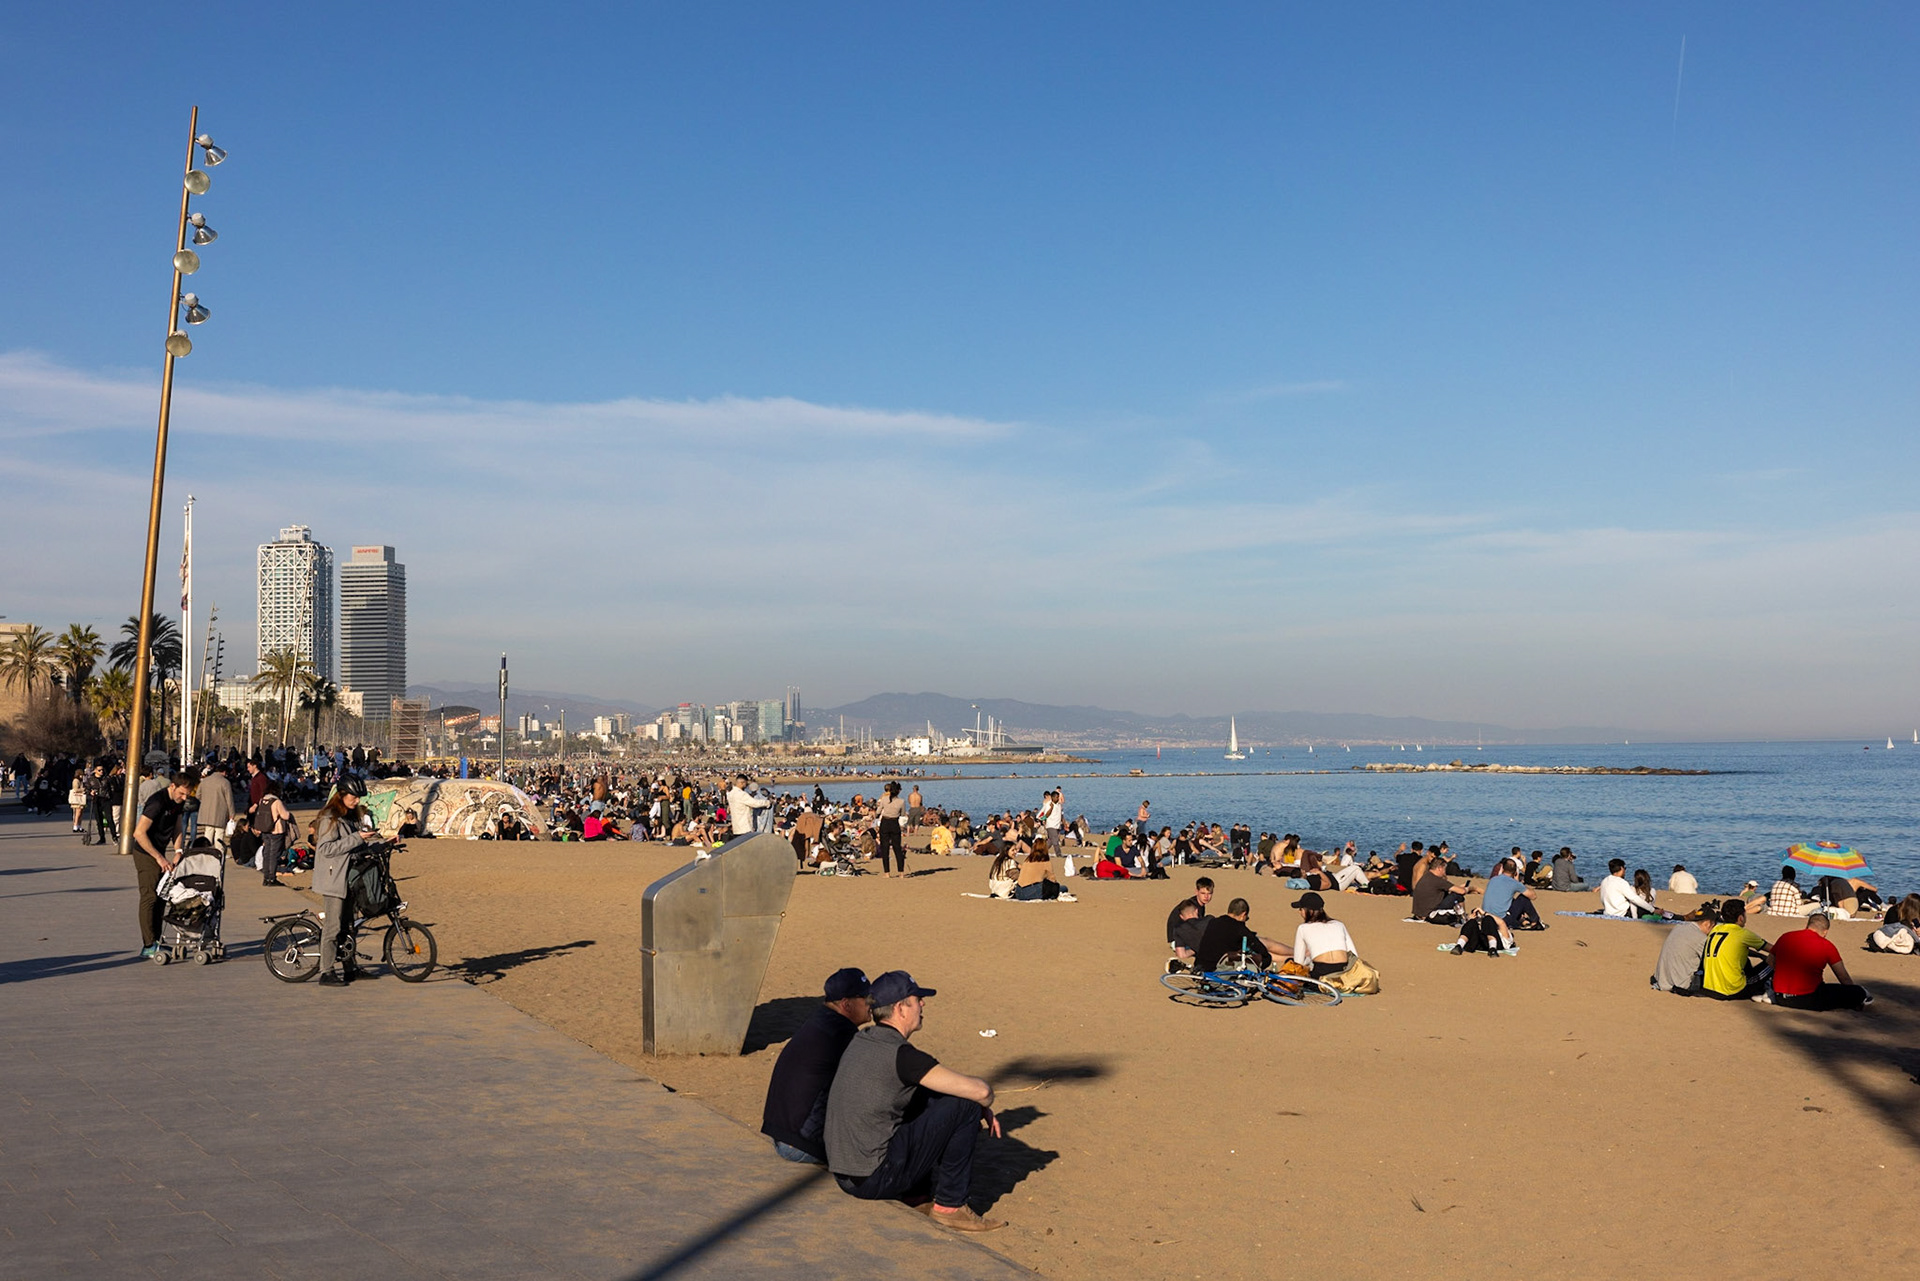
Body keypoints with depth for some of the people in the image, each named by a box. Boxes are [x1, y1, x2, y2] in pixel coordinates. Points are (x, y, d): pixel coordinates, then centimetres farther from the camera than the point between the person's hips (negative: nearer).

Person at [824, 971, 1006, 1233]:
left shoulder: (861, 1041, 10)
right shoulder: (901, 1054, -17)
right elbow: (980, 1090, -19)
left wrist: (980, 1107, 18)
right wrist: (984, 1108, 5)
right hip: (875, 1180, -9)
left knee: (930, 1096, 21)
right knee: (965, 1106, -6)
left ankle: (918, 1193, 23)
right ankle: (949, 1206, 1)